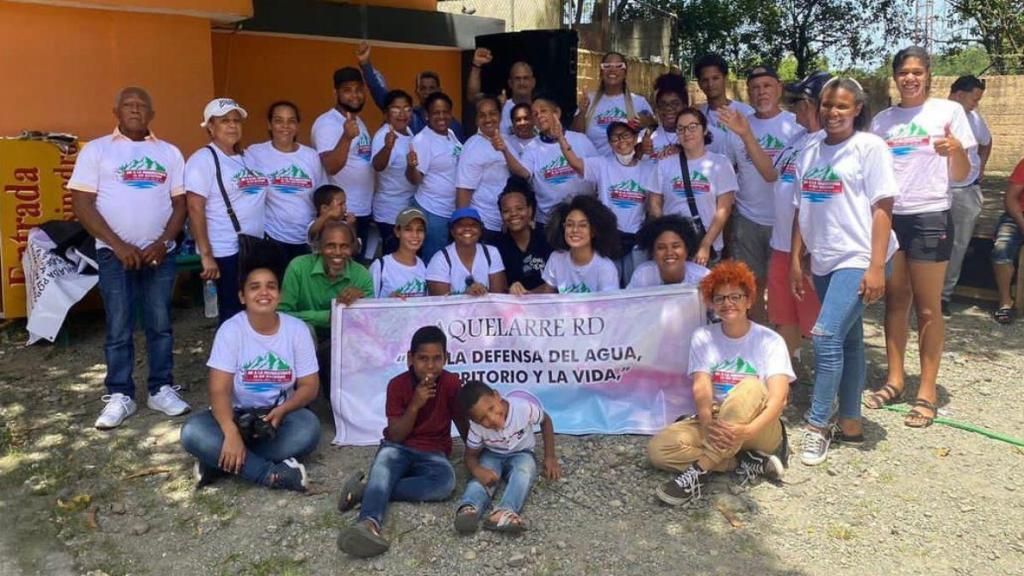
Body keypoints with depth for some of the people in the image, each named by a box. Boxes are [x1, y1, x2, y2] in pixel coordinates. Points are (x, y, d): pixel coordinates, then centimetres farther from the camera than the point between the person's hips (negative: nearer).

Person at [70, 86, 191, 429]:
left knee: (160, 325, 7)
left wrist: (163, 242, -7)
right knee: (118, 329, 2)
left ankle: (161, 389, 17)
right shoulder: (96, 150, 2)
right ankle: (119, 396, 12)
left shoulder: (169, 153, 10)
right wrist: (118, 245, -11)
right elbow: (82, 204, -3)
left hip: (161, 253, 2)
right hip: (115, 254, -2)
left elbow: (180, 203, 7)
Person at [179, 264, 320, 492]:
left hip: (279, 414, 1)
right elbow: (219, 390, -18)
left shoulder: (297, 329, -8)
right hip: (237, 415, 0)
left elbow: (309, 386, -5)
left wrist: (281, 410, -25)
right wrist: (231, 433, -36)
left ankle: (219, 462, -21)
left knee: (309, 427, -32)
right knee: (193, 432, -29)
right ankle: (271, 474, -30)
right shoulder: (231, 330, -12)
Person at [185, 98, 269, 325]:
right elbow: (195, 209, -13)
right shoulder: (203, 159, -7)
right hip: (226, 253, -7)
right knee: (233, 315, 0)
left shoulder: (247, 158, 14)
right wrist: (206, 255, -18)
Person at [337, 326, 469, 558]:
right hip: (399, 448, 0)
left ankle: (366, 492, -32)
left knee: (446, 482, -34)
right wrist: (415, 405, -21)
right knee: (385, 458, -37)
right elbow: (395, 437, -8)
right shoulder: (397, 385, -6)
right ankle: (369, 523, -61)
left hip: (432, 454, 1)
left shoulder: (451, 383, -4)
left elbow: (463, 426, 6)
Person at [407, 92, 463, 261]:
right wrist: (411, 166, -36)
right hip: (432, 212, -8)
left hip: (455, 209, 8)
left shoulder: (451, 134, 7)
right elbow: (415, 179, -17)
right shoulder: (422, 140, -15)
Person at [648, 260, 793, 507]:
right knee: (658, 450, -22)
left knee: (751, 387, -34)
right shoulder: (703, 337, 2)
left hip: (760, 429, -2)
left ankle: (698, 471, -33)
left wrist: (748, 430, -37)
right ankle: (750, 462, -20)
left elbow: (778, 398, -17)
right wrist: (708, 424, -33)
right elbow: (701, 388, -11)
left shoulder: (770, 341, -5)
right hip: (712, 423, 3)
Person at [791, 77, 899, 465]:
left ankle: (817, 426, -4)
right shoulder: (810, 153, 12)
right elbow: (802, 210, 14)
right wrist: (795, 259, 10)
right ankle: (850, 423, 21)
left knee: (827, 336, -15)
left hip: (857, 259, -6)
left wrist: (876, 267, -16)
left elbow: (882, 209, -10)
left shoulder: (869, 147, -5)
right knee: (847, 339, 13)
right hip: (824, 261, 6)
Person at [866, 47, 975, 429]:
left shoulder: (949, 111, 0)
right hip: (888, 218, 4)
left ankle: (927, 391, 8)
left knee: (928, 308, 1)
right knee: (895, 301, 9)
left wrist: (957, 150, -20)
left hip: (930, 218, -3)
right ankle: (895, 379, 19)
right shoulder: (883, 120, 10)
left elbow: (960, 176, -1)